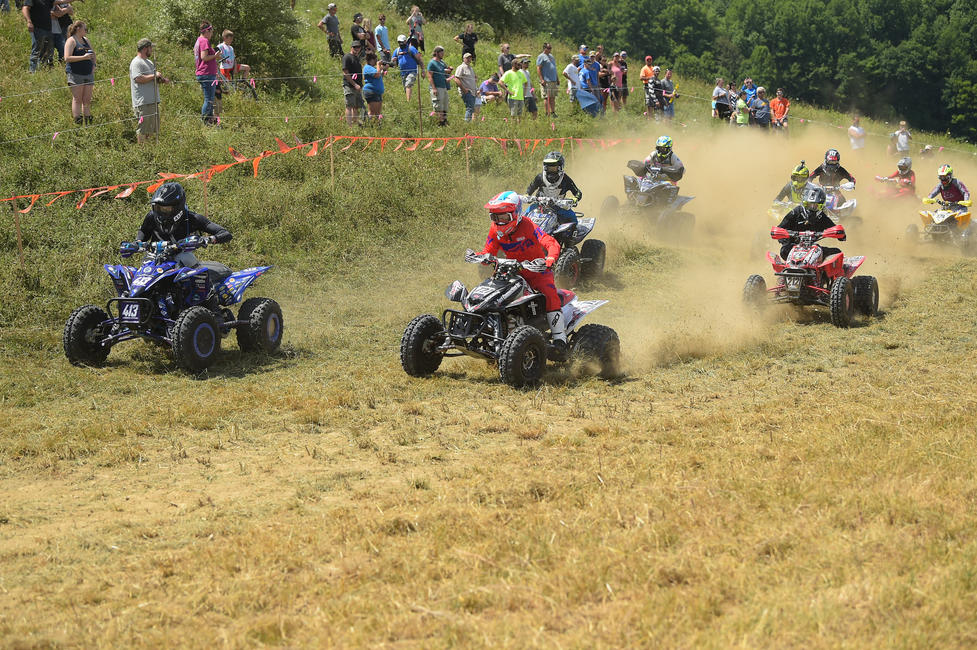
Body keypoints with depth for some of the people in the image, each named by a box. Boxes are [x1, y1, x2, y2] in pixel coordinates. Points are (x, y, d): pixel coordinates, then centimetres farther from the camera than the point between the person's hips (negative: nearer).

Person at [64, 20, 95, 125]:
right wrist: (83, 57, -18)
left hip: (88, 74, 7)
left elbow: (93, 54, 30)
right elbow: (67, 58, -15)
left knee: (87, 100, 5)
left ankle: (88, 123, 7)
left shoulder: (85, 40, 17)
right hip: (76, 75, -7)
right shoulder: (71, 41, -5)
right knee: (77, 100, -6)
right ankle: (77, 123, -7)